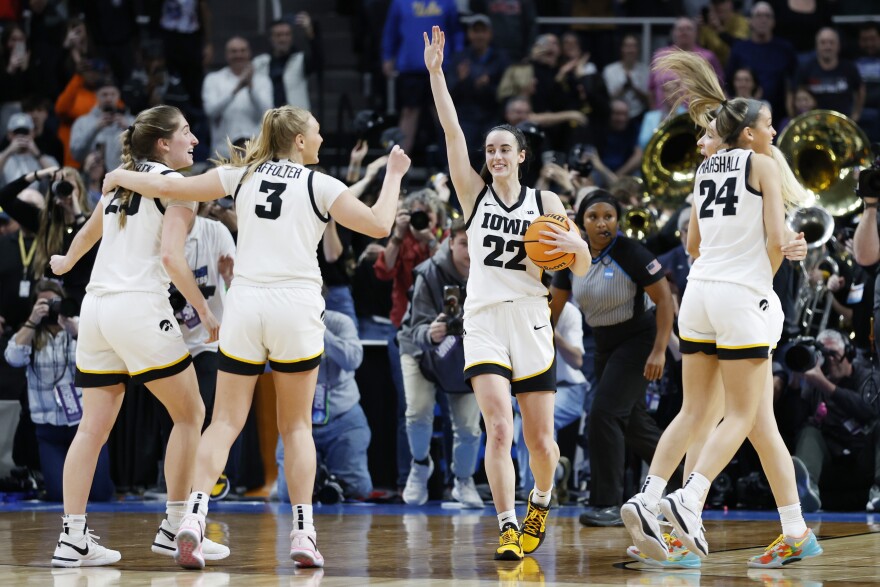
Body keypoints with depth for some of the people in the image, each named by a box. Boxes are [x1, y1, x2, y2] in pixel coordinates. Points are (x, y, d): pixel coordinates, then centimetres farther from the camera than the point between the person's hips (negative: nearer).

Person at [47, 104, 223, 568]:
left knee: (93, 427, 5)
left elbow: (88, 233, 36)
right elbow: (170, 255, -16)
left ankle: (73, 538, 0)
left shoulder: (120, 180, 18)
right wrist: (204, 311, -10)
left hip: (96, 305, 7)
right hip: (141, 305, -7)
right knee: (189, 414, 6)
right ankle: (175, 526, 4)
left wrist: (66, 263, 56)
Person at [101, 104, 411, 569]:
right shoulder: (319, 185, 1)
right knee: (296, 426, 9)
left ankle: (195, 513, -18)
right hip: (296, 305, -2)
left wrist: (121, 177, 25)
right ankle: (302, 533, 2)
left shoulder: (243, 175, 9)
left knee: (225, 422, 2)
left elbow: (169, 187, 9)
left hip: (245, 304, 2)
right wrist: (394, 176, 12)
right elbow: (379, 224, -3)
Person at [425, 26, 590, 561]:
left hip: (530, 320, 1)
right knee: (499, 429, -18)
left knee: (541, 438, 5)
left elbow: (584, 266, 5)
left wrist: (572, 244, -18)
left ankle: (541, 502, 35)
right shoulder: (474, 193, 6)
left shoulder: (545, 203, 6)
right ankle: (508, 528, -17)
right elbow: (451, 132, -3)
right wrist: (435, 73, -12)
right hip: (484, 320, -1)